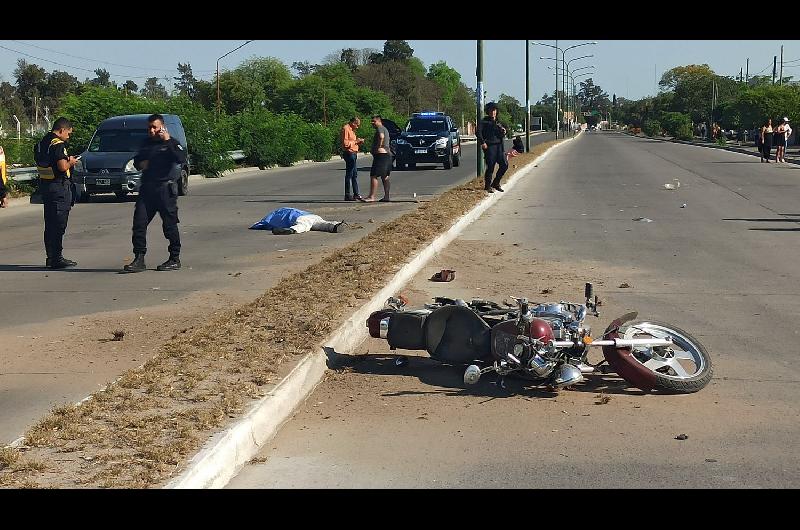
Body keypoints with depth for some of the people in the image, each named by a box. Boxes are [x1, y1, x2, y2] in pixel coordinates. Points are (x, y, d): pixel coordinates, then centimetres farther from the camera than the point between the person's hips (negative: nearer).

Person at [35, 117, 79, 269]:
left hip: (45, 185, 9)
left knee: (50, 224, 14)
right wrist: (70, 162, -3)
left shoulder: (41, 143, 13)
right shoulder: (58, 144, -16)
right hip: (59, 187, -9)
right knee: (58, 224, -5)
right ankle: (56, 258, -4)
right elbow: (62, 167, -24)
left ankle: (50, 257, 19)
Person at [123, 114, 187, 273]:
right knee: (139, 223, -2)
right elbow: (136, 160, 30)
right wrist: (140, 164, 7)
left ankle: (175, 259, 10)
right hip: (147, 188, 6)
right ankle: (139, 259, 2)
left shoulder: (172, 143, -3)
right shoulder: (146, 143, 17)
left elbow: (182, 159, -22)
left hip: (165, 189, -6)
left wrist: (168, 141, -22)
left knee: (170, 225, 0)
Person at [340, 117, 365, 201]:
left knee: (355, 175, 14)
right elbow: (345, 143, -20)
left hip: (353, 154, 11)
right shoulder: (346, 129, -13)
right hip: (349, 153, -11)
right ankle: (347, 195, -6)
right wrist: (355, 141, -15)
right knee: (349, 175, -8)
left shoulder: (351, 129, 19)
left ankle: (356, 194, 20)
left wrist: (358, 141, 9)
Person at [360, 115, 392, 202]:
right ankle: (386, 196, 12)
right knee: (385, 177, 12)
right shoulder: (385, 129, 22)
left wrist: (379, 147, -20)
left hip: (380, 155, -11)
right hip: (387, 154, 11)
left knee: (373, 176, -12)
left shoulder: (380, 128, -9)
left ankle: (371, 197, -18)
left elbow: (381, 137, -29)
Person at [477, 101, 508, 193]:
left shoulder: (498, 122, 19)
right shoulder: (484, 121, 0)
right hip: (489, 146, -6)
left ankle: (496, 183, 15)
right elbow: (478, 132, -11)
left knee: (504, 164, 0)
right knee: (490, 167, -6)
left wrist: (503, 132, 3)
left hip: (498, 146, 6)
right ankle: (488, 186, 8)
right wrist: (482, 142, -19)